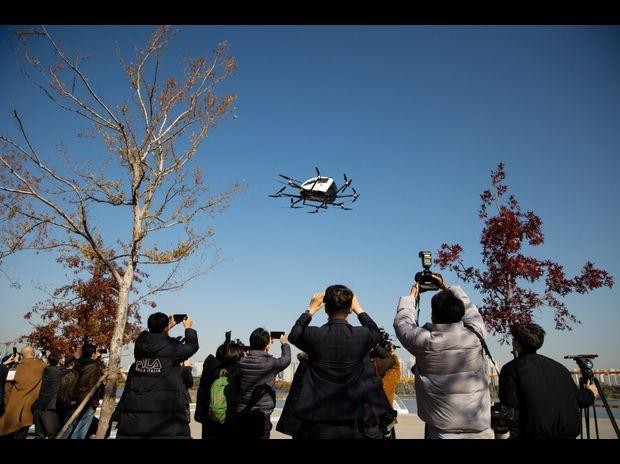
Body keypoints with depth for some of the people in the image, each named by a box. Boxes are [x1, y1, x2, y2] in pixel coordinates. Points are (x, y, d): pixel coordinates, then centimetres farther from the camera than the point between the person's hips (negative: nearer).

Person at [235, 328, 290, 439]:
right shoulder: (271, 363, -14)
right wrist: (285, 343, 25)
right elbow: (286, 359, 7)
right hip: (261, 414, -5)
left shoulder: (242, 362, -3)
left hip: (242, 413, 5)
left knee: (245, 436, 15)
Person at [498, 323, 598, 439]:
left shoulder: (511, 368, -3)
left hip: (536, 433, -6)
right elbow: (578, 400, 16)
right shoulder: (558, 366, 11)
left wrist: (512, 435, -9)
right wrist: (589, 393, 37)